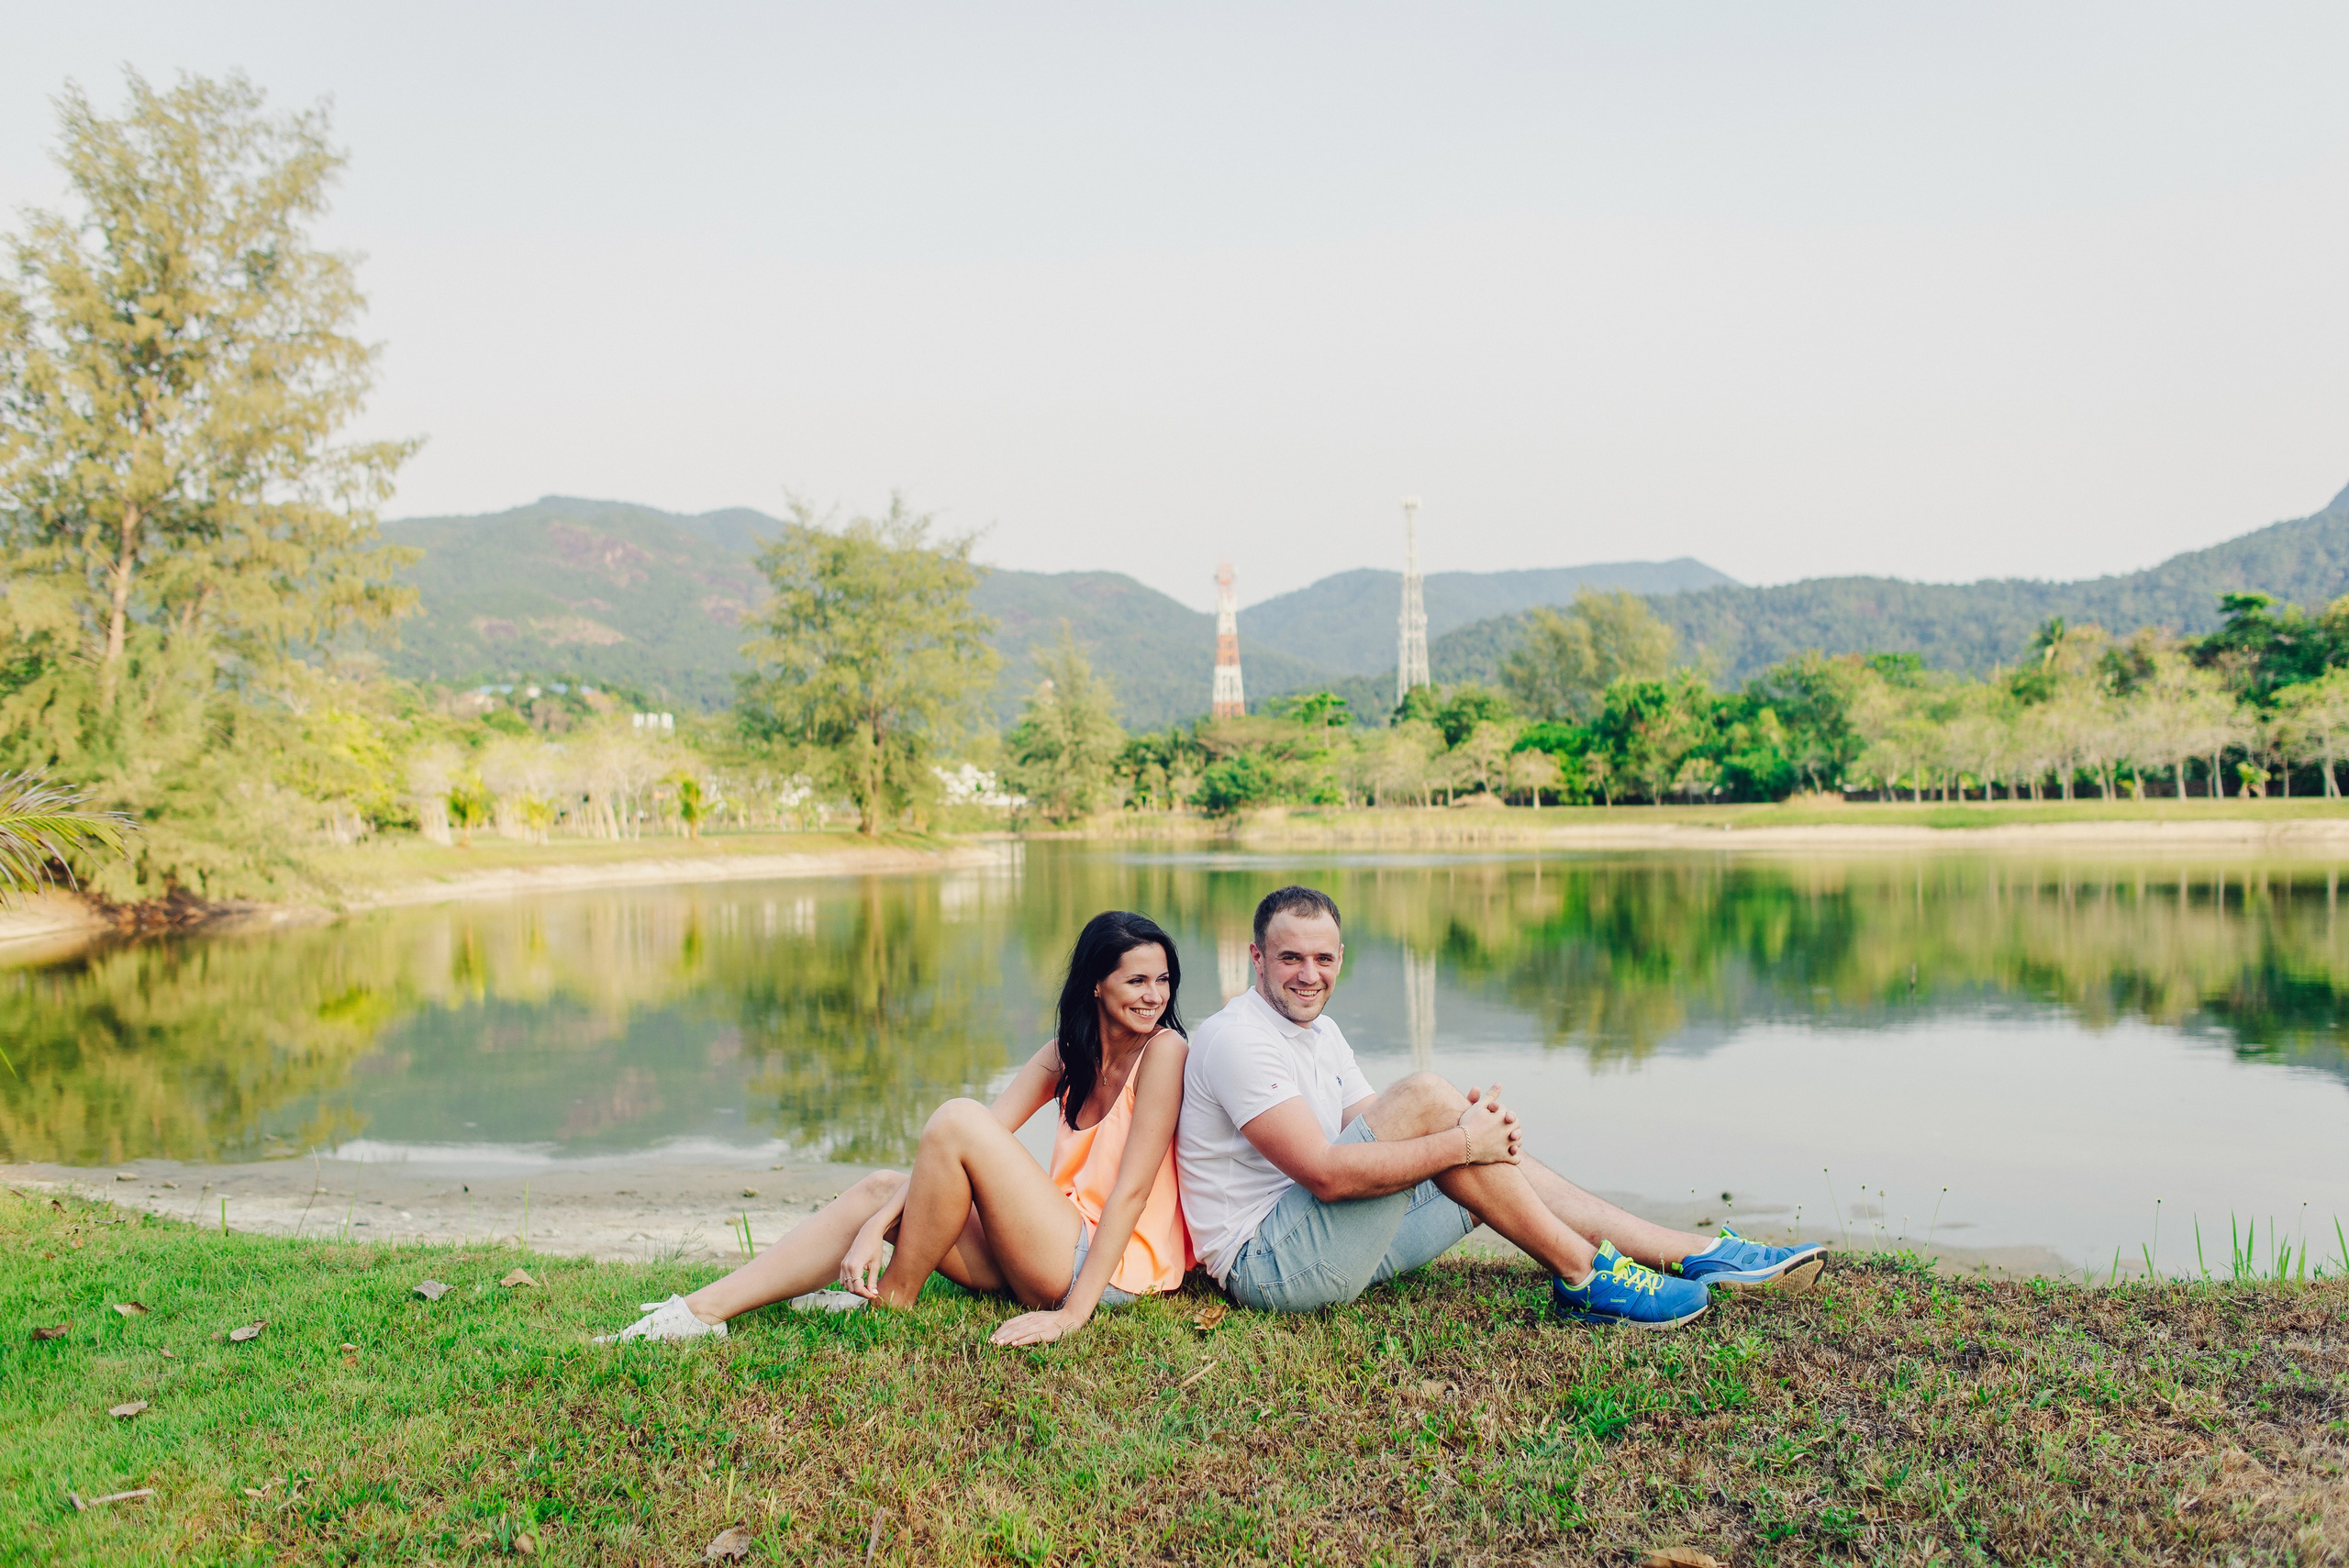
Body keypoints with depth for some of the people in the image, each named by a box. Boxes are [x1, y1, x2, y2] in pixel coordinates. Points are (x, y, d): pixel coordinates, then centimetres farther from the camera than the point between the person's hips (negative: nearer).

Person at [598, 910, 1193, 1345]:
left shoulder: (1165, 1050, -11)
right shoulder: (1069, 1052, 9)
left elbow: (1131, 1189, -18)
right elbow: (962, 1149, 1)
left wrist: (1072, 1315, -23)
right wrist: (875, 1226, -12)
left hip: (1112, 1265, -7)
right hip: (1057, 1249, 7)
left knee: (958, 1117, -21)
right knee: (881, 1188, -2)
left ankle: (893, 1298, -5)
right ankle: (702, 1311, -3)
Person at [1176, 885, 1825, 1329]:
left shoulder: (1320, 1031, 16)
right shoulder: (1240, 1038, -16)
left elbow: (1379, 1138, 10)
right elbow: (1327, 1174, -26)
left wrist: (1475, 1126, -10)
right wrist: (1461, 1141, -22)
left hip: (1325, 1246, 9)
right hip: (1267, 1261, -9)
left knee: (1496, 1164, 1)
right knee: (1425, 1095, -22)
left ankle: (1698, 1255, 3)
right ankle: (1583, 1276, -14)